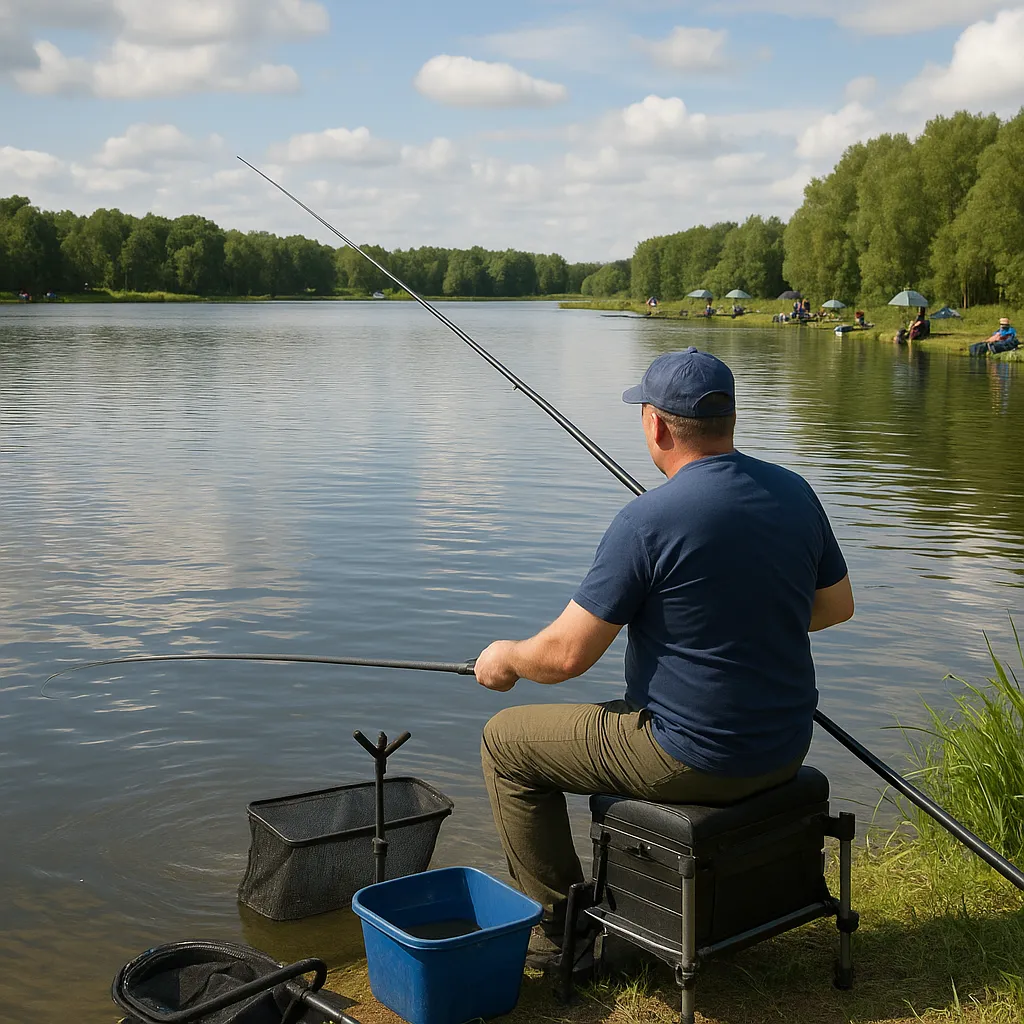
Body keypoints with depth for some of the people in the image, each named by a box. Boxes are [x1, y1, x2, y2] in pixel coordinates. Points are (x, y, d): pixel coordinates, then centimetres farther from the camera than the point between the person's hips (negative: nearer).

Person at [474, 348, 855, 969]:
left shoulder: (646, 521, -21)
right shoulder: (795, 493, -1)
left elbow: (567, 654, -17)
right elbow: (837, 606, 13)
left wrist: (504, 659, 4)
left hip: (691, 761, -7)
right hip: (785, 752, 8)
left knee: (506, 742, 11)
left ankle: (557, 928, 19)